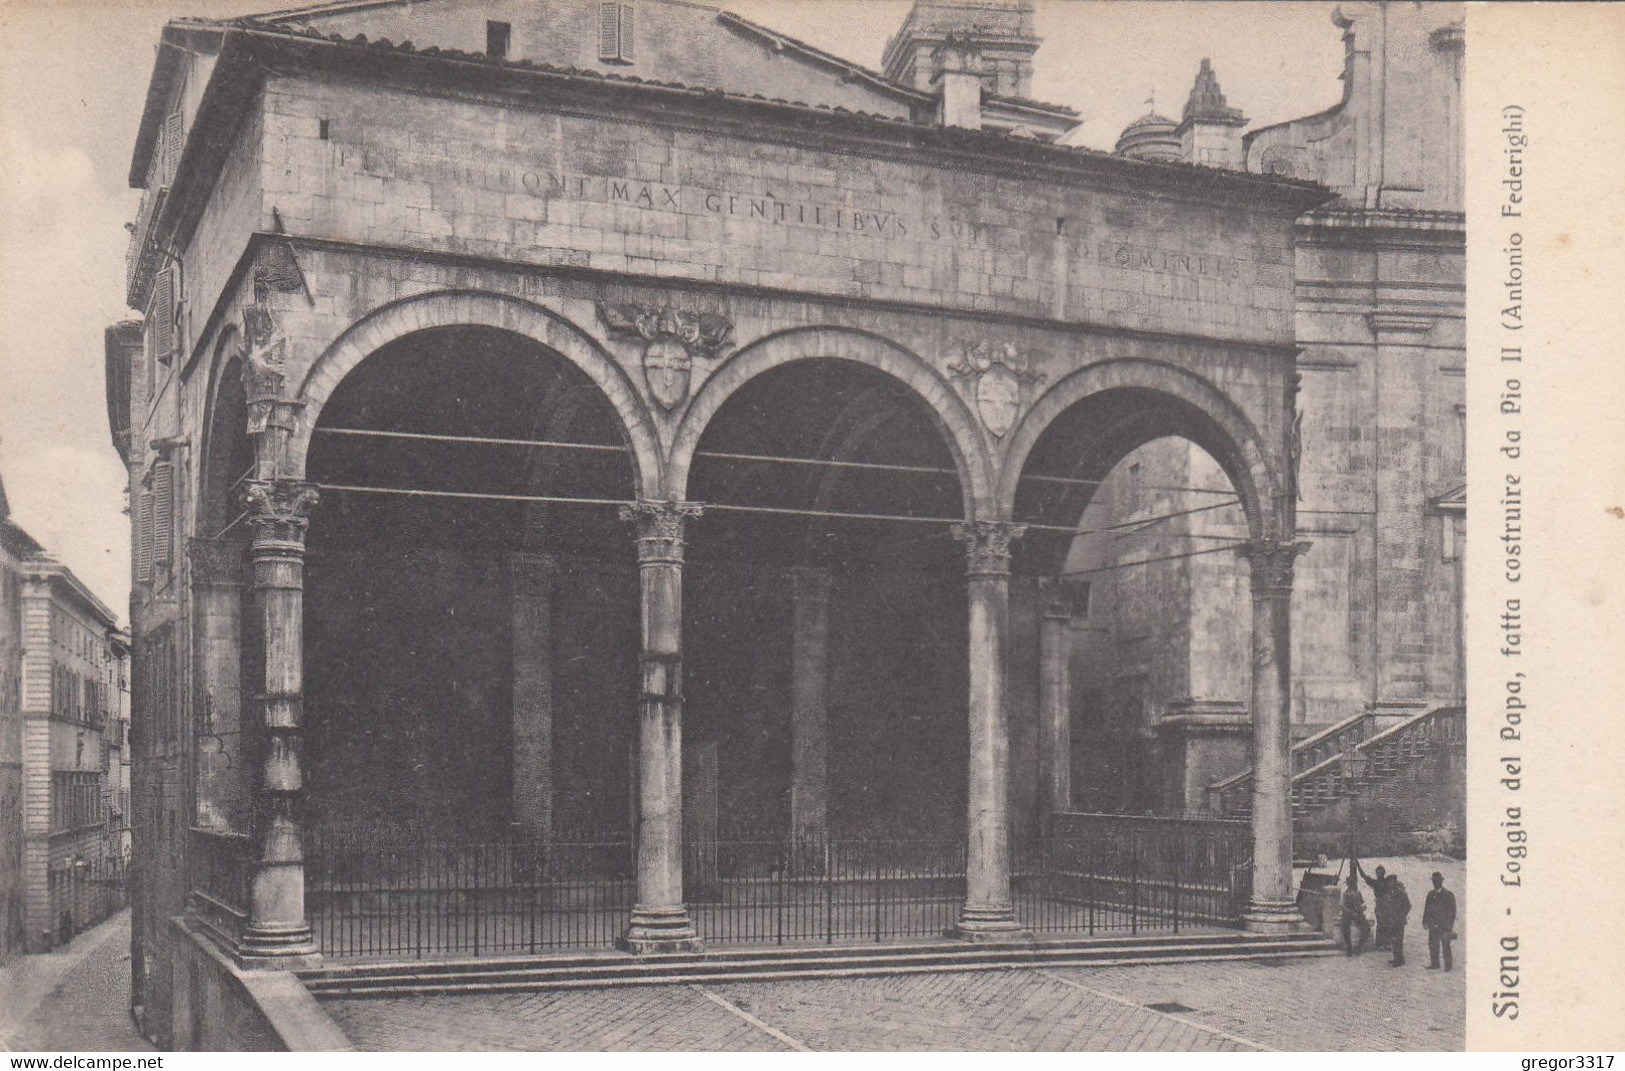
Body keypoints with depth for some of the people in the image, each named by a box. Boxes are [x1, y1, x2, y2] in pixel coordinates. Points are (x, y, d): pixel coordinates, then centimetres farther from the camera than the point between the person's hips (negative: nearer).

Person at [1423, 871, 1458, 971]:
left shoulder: (1448, 895, -1)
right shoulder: (1430, 894, 13)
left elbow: (1453, 910, -1)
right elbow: (1427, 909, 15)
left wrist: (1450, 924, -8)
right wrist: (1425, 921, 4)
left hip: (1444, 925, -5)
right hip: (1433, 925, 5)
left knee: (1445, 946, -4)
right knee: (1432, 945, 5)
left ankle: (1448, 965, 3)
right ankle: (1434, 964, 13)